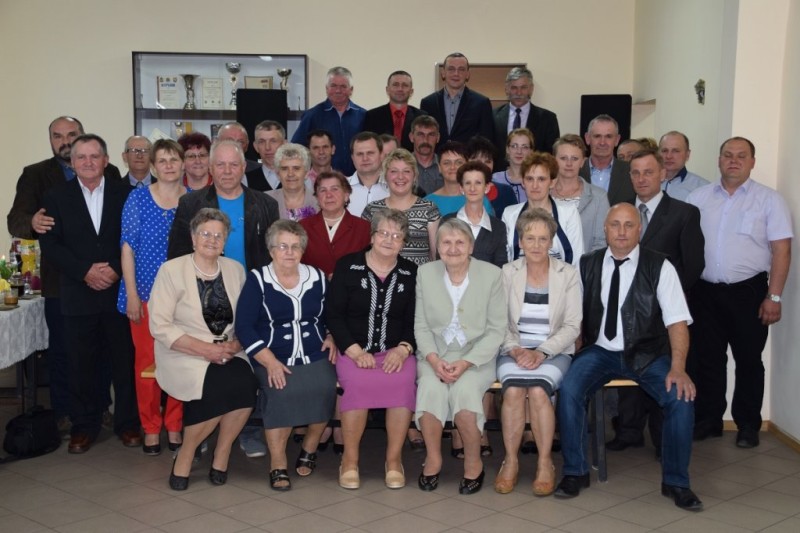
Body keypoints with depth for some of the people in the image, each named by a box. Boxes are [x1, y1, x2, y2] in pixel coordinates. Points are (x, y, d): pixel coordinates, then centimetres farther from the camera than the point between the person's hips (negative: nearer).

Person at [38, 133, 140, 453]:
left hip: (119, 291, -1)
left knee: (125, 360, 4)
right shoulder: (56, 197, 6)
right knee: (82, 364, 5)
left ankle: (127, 423, 16)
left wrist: (116, 270, -12)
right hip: (78, 294, 1)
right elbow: (49, 244, -1)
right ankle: (84, 426, 17)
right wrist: (85, 271, -12)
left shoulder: (124, 193, 4)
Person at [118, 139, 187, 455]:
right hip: (146, 293, -1)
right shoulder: (138, 198, 1)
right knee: (146, 360, 1)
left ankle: (175, 426, 17)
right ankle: (151, 429, 14)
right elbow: (128, 247, -1)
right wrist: (131, 294, -6)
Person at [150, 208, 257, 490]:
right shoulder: (172, 270, -2)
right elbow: (160, 326, -8)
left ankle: (221, 456, -7)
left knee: (245, 381, -29)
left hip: (228, 354, 4)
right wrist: (205, 349, -16)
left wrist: (236, 343, -11)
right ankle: (185, 455, -7)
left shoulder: (235, 269, 11)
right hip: (184, 354, -4)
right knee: (223, 385, -32)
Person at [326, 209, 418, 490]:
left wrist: (403, 349, -12)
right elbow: (334, 315, 1)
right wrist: (355, 351, -11)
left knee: (403, 382, -31)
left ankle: (394, 458, -14)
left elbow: (416, 320, 7)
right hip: (354, 349, -1)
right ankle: (350, 458, -14)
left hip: (396, 351, 1)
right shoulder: (347, 266, 5)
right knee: (358, 383, -33)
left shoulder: (411, 273, 11)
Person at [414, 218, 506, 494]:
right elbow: (421, 325, 7)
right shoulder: (425, 273, 6)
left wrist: (466, 363, -14)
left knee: (464, 389, -31)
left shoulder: (491, 274, -2)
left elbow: (496, 330, -2)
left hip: (477, 357, -2)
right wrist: (433, 359, -11)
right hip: (435, 355, 2)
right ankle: (432, 459, -7)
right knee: (431, 387, -30)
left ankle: (474, 463, -7)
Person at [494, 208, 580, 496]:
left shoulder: (567, 274, 3)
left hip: (554, 352, -1)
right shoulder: (508, 273, 6)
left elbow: (572, 326, -1)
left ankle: (545, 462, -15)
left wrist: (541, 352, -14)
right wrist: (515, 350, -14)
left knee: (538, 389, -31)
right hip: (514, 351, 1)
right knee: (513, 389, -30)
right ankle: (510, 460, -16)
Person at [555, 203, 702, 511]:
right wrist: (576, 352, -11)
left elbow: (677, 321, -9)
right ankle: (575, 472, -6)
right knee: (568, 390, -26)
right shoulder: (587, 265, 5)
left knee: (681, 397, -26)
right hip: (600, 351, 1)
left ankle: (676, 482, -5)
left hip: (647, 355, -1)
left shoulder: (659, 267, -3)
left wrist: (678, 368, -21)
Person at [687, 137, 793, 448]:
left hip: (748, 292, -3)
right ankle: (708, 421, 23)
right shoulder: (699, 197, 8)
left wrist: (774, 297, -10)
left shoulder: (769, 200, -1)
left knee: (748, 361, 6)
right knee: (707, 359, 10)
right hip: (705, 291, 3)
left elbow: (781, 249, -4)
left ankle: (748, 425, 19)